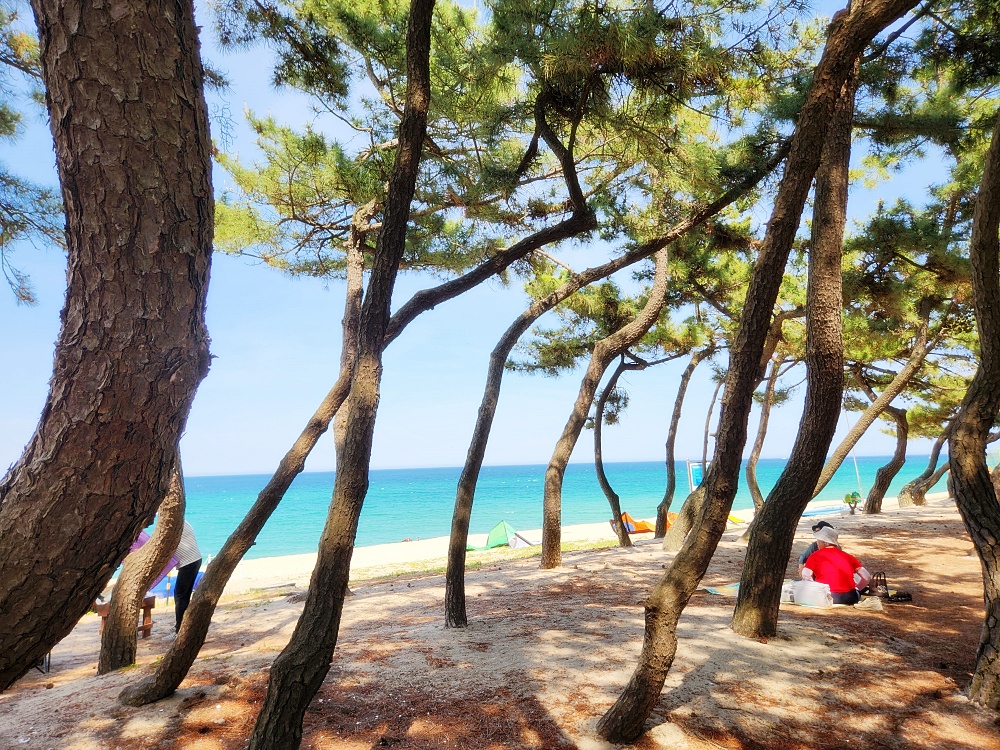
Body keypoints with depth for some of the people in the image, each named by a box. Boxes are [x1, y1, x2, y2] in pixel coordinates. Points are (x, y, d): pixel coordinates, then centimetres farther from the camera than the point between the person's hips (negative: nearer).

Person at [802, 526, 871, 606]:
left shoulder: (816, 555, 4)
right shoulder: (847, 556, 12)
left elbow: (806, 575, -9)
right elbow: (867, 577, 8)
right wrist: (857, 589, 23)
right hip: (849, 598, 4)